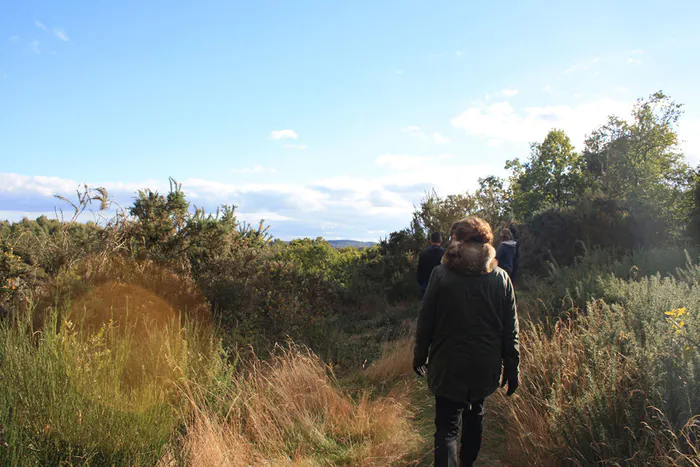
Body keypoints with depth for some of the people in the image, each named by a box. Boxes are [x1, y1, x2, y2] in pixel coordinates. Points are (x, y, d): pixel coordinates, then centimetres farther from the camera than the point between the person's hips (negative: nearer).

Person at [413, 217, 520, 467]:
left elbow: (425, 321, -8)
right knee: (474, 415, 26)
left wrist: (420, 356, 5)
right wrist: (512, 369, 6)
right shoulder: (501, 278, -5)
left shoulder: (440, 274, -12)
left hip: (449, 366, -3)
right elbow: (510, 330, -2)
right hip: (486, 368, 4)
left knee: (447, 426, 4)